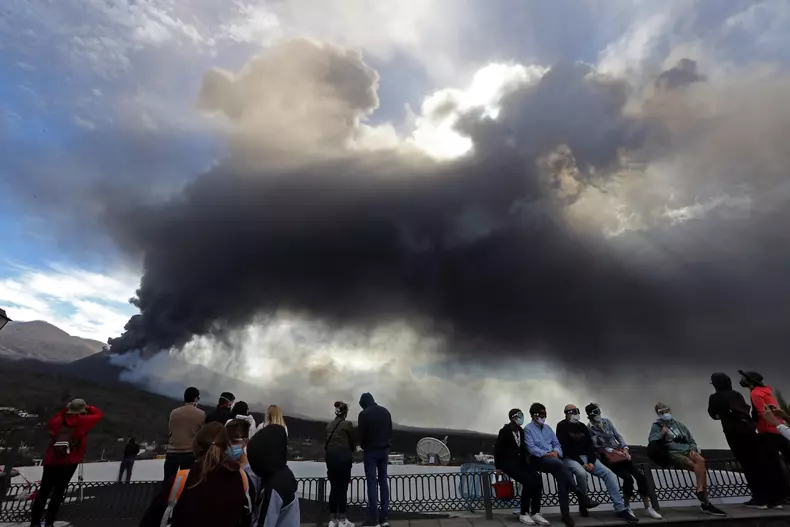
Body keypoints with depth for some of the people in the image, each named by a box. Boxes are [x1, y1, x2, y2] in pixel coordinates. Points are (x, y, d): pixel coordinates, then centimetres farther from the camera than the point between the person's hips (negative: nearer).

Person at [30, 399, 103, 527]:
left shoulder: (59, 421, 3)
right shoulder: (82, 421, -8)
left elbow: (50, 424, 25)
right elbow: (99, 414, 4)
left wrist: (64, 410, 22)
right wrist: (88, 408, 14)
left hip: (51, 460, 4)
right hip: (69, 462, -4)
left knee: (44, 491, 12)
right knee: (58, 492, 2)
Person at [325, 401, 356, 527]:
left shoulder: (329, 425, 10)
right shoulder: (347, 424, -6)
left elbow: (328, 441, 12)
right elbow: (353, 442, 2)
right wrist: (350, 450, 22)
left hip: (330, 456, 5)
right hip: (343, 457, -5)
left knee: (333, 488, 12)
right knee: (342, 489, 2)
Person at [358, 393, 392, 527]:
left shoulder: (364, 414, -11)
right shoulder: (385, 411, 6)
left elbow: (361, 434, -10)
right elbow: (390, 430, 9)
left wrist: (363, 446, 9)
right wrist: (387, 445, 14)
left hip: (371, 451, -5)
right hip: (384, 450, 5)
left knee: (372, 483, -1)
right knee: (383, 481, 10)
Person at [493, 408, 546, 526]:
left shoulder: (521, 431, 12)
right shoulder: (504, 431, -7)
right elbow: (497, 449, -5)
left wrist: (526, 460, 4)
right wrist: (498, 467, -5)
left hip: (520, 461, 6)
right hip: (509, 462, -6)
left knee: (537, 479, -19)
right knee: (528, 481, -26)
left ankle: (535, 513, -10)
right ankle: (523, 514, -11)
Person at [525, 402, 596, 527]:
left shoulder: (547, 428, 21)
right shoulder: (528, 429, -1)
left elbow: (556, 443, 16)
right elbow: (531, 448, -11)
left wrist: (555, 451, -7)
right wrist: (546, 453, -20)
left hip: (553, 458, 5)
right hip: (538, 459, -5)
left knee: (561, 476, -28)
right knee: (560, 464, -35)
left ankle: (565, 512, -28)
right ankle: (581, 496, -31)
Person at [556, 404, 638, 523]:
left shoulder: (582, 426, 13)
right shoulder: (562, 426, -8)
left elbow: (590, 445, 9)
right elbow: (566, 448, -15)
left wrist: (591, 462, -8)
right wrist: (582, 463, -18)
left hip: (586, 457, 7)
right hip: (570, 458, -7)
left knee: (609, 474, -11)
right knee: (581, 473, -37)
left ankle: (620, 509, -8)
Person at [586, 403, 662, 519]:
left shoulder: (606, 421, 6)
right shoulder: (590, 429, -9)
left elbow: (618, 435, 8)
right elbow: (597, 447, -10)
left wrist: (625, 448, -6)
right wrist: (613, 451, -16)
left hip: (620, 451, 5)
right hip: (608, 456, -5)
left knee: (640, 476, -11)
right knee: (628, 478, -23)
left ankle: (648, 508, 1)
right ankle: (627, 508, -4)